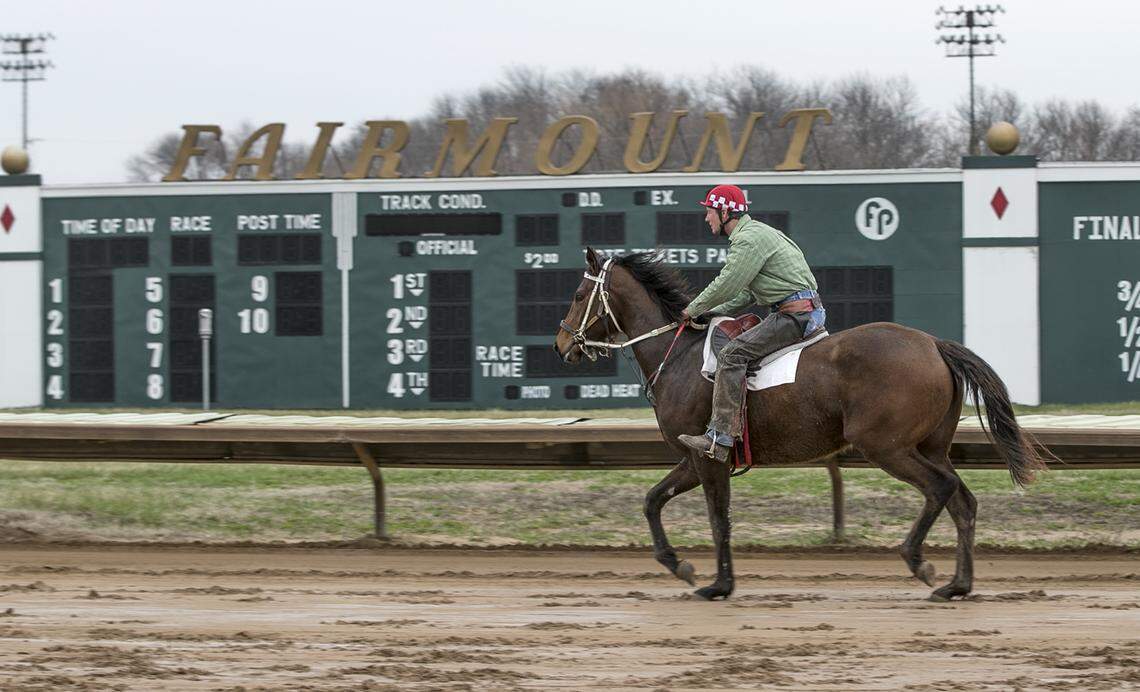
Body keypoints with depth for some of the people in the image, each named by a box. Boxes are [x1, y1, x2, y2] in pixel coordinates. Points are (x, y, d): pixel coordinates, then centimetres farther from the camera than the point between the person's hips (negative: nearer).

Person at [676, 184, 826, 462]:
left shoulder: (748, 240, -12)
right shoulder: (757, 233, 23)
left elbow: (725, 287, -15)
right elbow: (747, 293, 26)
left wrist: (692, 311, 0)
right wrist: (709, 313, 18)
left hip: (794, 314, -11)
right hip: (809, 313, 11)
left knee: (732, 355, -19)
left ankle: (719, 438, -28)